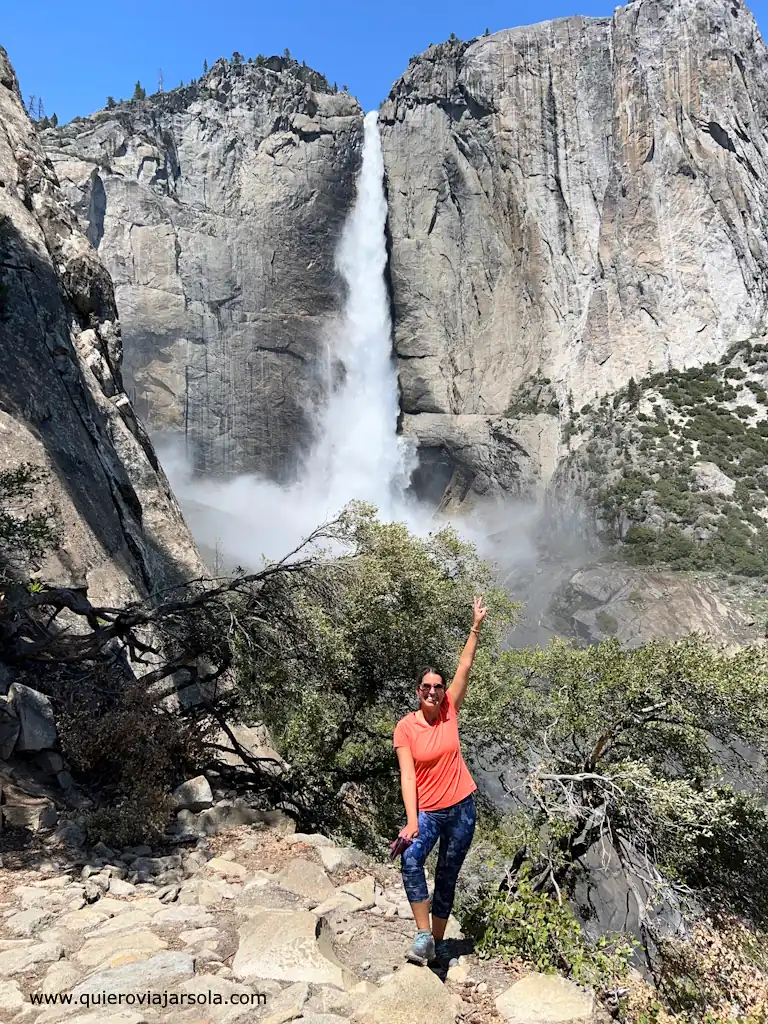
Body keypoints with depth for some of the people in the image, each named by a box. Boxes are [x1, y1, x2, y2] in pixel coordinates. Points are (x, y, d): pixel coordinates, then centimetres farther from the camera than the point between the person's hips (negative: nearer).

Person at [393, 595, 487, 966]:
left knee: (447, 877, 11)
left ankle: (438, 941, 27)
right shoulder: (405, 727, -11)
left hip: (461, 808, 2)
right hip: (426, 810, -2)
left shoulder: (450, 710, -4)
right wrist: (411, 820, -23)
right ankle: (423, 935, -17)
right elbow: (407, 776, -15)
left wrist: (476, 628, -12)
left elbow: (465, 667, -8)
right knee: (411, 860, -27)